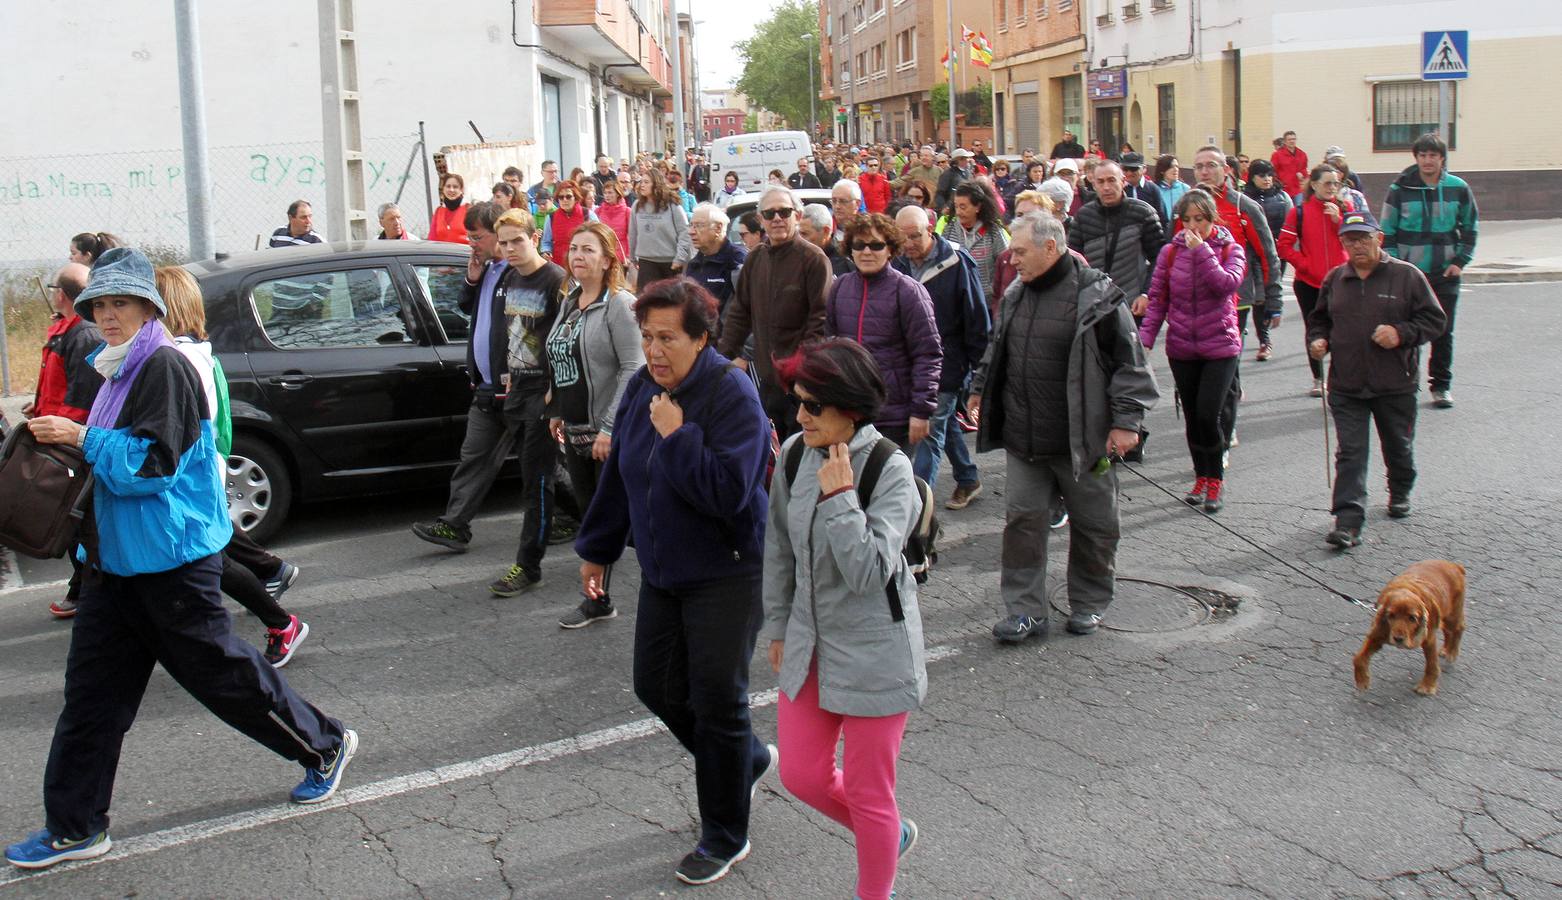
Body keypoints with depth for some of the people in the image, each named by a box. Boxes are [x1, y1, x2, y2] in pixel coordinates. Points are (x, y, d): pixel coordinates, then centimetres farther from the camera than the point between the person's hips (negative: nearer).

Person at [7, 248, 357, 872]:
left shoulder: (163, 367, -16)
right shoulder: (119, 372, 13)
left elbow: (152, 463, -22)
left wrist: (81, 438, -18)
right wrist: (68, 441, 13)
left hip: (170, 559, -9)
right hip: (116, 557, 9)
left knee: (220, 670, 2)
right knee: (92, 688, 8)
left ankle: (324, 746, 22)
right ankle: (75, 826, 17)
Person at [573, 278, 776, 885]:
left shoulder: (732, 395, -19)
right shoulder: (643, 387, 3)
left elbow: (728, 492, -28)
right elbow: (619, 473, 15)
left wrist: (676, 435, -28)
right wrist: (598, 549, 20)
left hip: (727, 574, -7)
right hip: (662, 572, 8)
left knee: (716, 701, 1)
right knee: (656, 687, 13)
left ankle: (724, 839, 19)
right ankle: (749, 760, 38)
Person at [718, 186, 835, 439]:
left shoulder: (813, 258, -8)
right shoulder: (756, 259, 12)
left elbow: (820, 319, -12)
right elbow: (739, 312, 17)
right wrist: (726, 356, 8)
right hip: (767, 379, 6)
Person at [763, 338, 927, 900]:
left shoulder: (890, 471, -19)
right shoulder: (796, 455, -2)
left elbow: (869, 572, -27)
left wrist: (838, 495, -28)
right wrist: (778, 626, 15)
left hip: (874, 652, -6)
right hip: (810, 643, 6)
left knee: (867, 793, 7)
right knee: (801, 776, 13)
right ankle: (892, 835, 40)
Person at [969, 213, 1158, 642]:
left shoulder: (1096, 296, -13)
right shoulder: (1015, 295, 8)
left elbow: (1130, 362, -11)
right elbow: (996, 350, 23)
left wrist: (1126, 420, -14)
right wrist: (979, 389, 18)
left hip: (1082, 441, -5)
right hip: (1023, 442, 5)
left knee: (1094, 526, 10)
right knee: (1023, 521, 5)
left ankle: (1090, 604, 28)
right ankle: (1025, 610, 14)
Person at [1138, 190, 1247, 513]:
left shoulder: (1230, 250, -2)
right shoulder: (1171, 252, 2)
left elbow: (1227, 284, -22)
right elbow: (1157, 298, 3)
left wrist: (1201, 250, -22)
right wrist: (1145, 337, -7)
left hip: (1220, 346, -3)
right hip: (1182, 347, 3)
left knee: (1207, 415, -11)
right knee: (1191, 417, 10)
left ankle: (1215, 479, 9)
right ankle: (1201, 476, 28)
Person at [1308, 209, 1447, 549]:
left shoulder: (1406, 275, -4)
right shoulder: (1335, 279, 7)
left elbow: (1435, 319, -4)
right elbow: (1319, 319, 21)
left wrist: (1401, 333, -19)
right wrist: (1317, 340, 1)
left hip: (1395, 384, -1)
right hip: (1345, 386, 1)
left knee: (1398, 446, 18)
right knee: (1350, 452, -6)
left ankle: (1400, 493, 46)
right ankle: (1348, 521, -11)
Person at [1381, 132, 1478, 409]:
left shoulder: (1458, 188, 1)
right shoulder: (1401, 188, -3)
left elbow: (1470, 227, 11)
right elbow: (1387, 231, 1)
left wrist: (1460, 261, 2)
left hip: (1445, 273, 1)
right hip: (1408, 272, -1)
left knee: (1443, 331, 5)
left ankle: (1441, 385, 16)